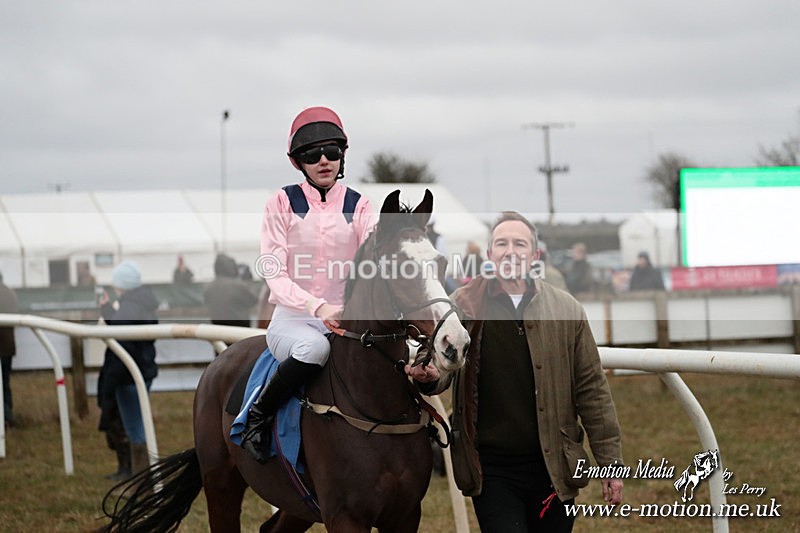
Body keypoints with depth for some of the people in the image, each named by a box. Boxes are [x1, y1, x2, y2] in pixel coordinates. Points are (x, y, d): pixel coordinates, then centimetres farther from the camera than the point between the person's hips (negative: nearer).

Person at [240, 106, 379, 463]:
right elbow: (275, 276, -8)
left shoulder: (358, 206, 9)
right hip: (293, 319, -3)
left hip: (344, 318, 3)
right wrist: (317, 307, -27)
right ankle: (258, 414, -16)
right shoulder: (283, 203, 2)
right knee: (314, 347, -38)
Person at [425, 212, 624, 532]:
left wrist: (610, 462, 2)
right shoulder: (464, 306, 1)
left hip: (553, 466, 2)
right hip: (491, 470, -1)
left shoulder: (567, 310, 3)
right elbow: (441, 370, 0)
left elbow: (591, 390, 5)